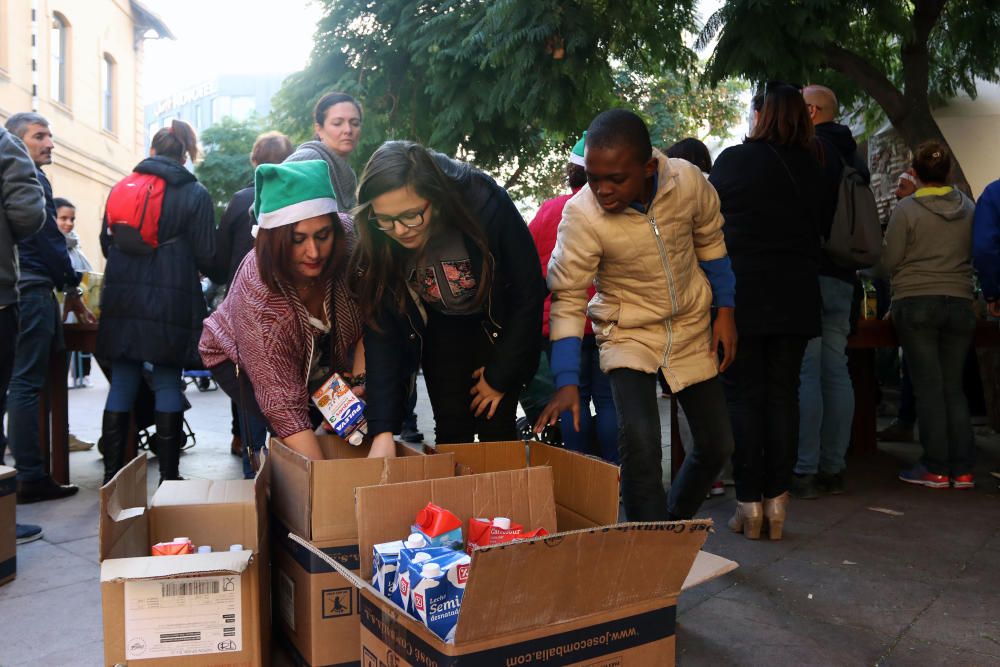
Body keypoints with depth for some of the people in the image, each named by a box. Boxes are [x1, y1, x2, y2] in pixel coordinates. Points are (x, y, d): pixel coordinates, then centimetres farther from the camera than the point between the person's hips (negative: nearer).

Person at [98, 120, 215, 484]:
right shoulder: (196, 194, -2)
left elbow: (106, 241, 13)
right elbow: (205, 256, -5)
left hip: (122, 299, 3)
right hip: (172, 300, -3)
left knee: (122, 382, 10)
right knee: (167, 383, 3)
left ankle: (112, 474, 14)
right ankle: (168, 474, 5)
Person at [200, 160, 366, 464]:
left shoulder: (351, 237, -30)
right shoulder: (256, 291, -40)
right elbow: (283, 403, -41)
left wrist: (359, 378, -23)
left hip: (317, 353, 4)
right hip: (238, 357, -4)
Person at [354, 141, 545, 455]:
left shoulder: (486, 204, -32)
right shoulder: (374, 243, -24)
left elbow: (528, 292, -20)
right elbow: (381, 331, -21)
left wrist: (500, 376, -13)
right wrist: (383, 430, -30)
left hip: (498, 324, -2)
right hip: (440, 331, 2)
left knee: (496, 429, -5)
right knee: (451, 431, -1)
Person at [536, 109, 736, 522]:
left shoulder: (688, 181, -18)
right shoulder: (580, 215, -27)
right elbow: (567, 298, -19)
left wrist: (724, 310, 3)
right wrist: (567, 383, -24)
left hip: (691, 326, 4)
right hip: (628, 333, -3)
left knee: (717, 444, 10)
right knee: (640, 442, -25)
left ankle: (675, 523, 35)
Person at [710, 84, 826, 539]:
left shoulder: (735, 160, -2)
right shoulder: (812, 171, 8)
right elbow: (817, 229, 13)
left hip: (741, 295, -3)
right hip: (796, 296, 3)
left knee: (744, 395, 2)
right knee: (783, 394, 7)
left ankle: (749, 502, 3)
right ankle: (777, 502, 10)